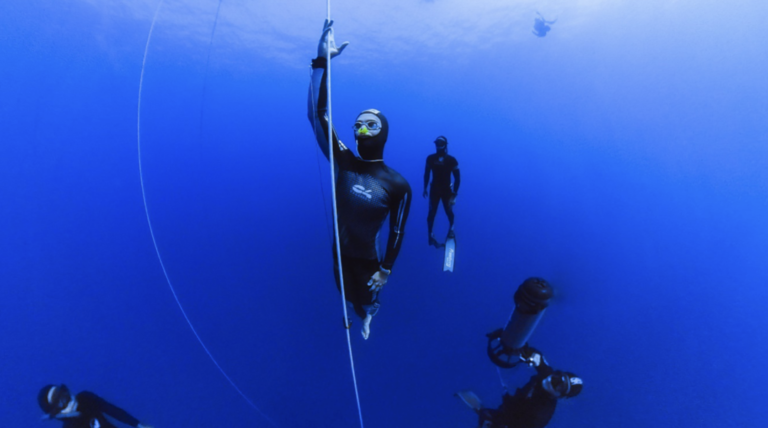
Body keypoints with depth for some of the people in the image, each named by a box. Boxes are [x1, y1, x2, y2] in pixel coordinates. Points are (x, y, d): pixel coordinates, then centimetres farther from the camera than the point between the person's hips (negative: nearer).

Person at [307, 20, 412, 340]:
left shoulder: (397, 185, -19)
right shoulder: (343, 161, -13)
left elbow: (397, 232, -12)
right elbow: (317, 113, -18)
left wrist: (386, 270, -9)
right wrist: (322, 61, -24)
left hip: (368, 261, -3)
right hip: (339, 254, 3)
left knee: (367, 302, 23)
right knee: (347, 297, 27)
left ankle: (367, 316, 61)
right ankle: (359, 314, 63)